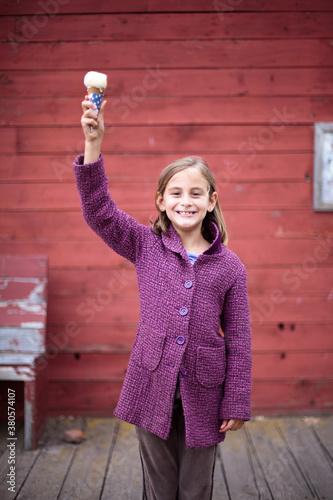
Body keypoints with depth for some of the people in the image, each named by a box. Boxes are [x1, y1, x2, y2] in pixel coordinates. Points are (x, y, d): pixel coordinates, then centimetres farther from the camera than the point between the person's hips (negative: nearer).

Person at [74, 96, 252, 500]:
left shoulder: (230, 267, -2)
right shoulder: (145, 247, 0)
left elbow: (238, 341, 0)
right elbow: (98, 209, -9)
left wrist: (236, 404, -1)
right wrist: (93, 142, -18)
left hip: (202, 396, 0)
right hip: (153, 390, 1)